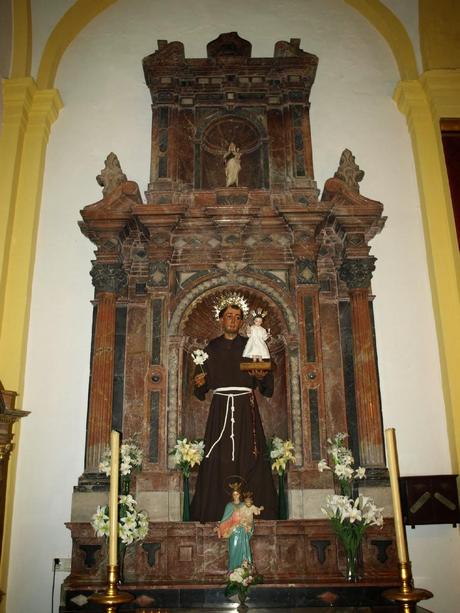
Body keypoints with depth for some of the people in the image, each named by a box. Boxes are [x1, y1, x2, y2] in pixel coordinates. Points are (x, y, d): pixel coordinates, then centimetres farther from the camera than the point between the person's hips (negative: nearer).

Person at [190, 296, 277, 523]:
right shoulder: (211, 348, 12)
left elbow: (266, 385, 5)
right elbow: (203, 385, 9)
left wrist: (261, 377, -17)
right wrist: (200, 383, -12)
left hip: (246, 410, 0)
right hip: (220, 410, 0)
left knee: (249, 459, -4)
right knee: (218, 460, -4)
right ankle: (217, 516, 0)